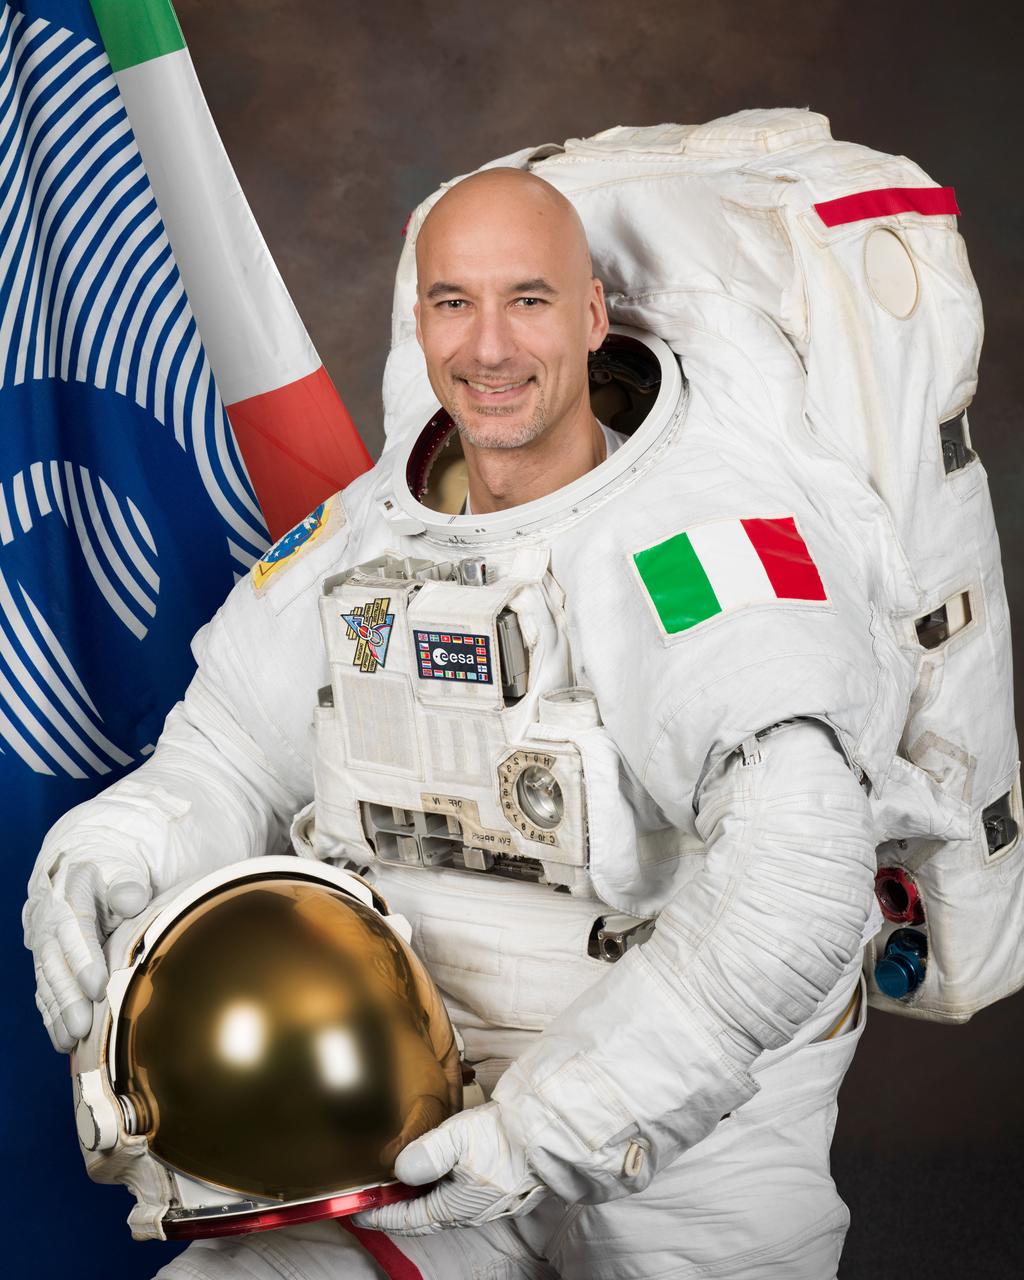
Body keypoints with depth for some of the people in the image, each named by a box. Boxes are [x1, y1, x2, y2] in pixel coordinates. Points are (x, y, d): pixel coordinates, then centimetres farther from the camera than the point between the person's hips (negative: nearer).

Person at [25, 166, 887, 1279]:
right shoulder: (367, 532, 2)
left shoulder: (706, 532, -20)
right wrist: (102, 863, -12)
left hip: (696, 1133, -4)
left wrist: (560, 1120, -34)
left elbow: (802, 870, -33)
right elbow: (223, 761, 11)